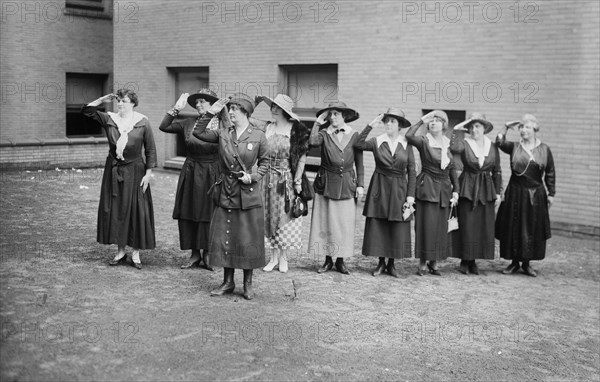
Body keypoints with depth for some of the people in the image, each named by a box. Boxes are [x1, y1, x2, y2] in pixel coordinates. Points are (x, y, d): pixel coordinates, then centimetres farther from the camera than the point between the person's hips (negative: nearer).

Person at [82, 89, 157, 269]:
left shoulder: (142, 122, -4)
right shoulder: (109, 119, 3)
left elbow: (150, 150, -3)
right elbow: (87, 110, 2)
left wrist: (148, 174, -8)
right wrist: (102, 100, -7)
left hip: (134, 171, -3)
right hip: (113, 171, 3)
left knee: (136, 211, -1)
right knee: (115, 211, 5)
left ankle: (136, 253, 9)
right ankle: (120, 251, 16)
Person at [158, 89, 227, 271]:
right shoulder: (188, 123, 4)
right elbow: (163, 126, -2)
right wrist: (176, 109, -6)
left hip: (212, 175, -3)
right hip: (190, 174, 3)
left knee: (209, 215, 1)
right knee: (188, 214, 5)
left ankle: (207, 254, 16)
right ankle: (195, 254, 17)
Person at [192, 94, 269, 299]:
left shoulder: (258, 136, -3)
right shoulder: (223, 134, 5)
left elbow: (264, 163, 4)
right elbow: (198, 133, 4)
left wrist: (253, 177, -10)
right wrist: (210, 113, -3)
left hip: (248, 194, -3)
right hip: (225, 193, 3)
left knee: (248, 239, 2)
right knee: (224, 238, 6)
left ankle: (248, 284, 16)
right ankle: (228, 282, 19)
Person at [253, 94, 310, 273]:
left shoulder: (296, 130, -6)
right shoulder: (266, 128, 6)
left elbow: (302, 156, -7)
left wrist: (298, 180, -12)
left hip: (287, 179, -4)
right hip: (268, 178, 4)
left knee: (286, 217, 1)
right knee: (270, 217, 8)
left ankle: (283, 258, 14)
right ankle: (274, 257, 18)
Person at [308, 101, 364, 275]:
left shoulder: (354, 136, 3)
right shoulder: (324, 135, 2)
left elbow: (359, 163, 6)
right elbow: (312, 142, -21)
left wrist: (360, 184, 1)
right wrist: (317, 123, -11)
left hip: (347, 185, 0)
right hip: (326, 184, 0)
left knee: (345, 224, 3)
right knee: (325, 223, 3)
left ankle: (340, 261, 14)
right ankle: (328, 260, 15)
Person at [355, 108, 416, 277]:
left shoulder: (406, 144, 2)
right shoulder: (377, 141, 0)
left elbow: (411, 171, 2)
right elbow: (359, 145, -19)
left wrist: (410, 195, -3)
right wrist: (370, 126, -20)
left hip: (399, 190, 0)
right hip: (379, 188, 0)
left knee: (397, 229, 2)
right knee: (377, 227, 2)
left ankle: (391, 264, 15)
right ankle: (381, 263, 15)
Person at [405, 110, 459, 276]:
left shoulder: (448, 144, 10)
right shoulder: (424, 141, -5)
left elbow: (452, 169, 13)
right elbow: (409, 135, -26)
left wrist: (455, 190, 7)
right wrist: (422, 121, -18)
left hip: (444, 189, 5)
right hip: (428, 188, -5)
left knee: (441, 227, 7)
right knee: (427, 226, -6)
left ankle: (433, 262, 18)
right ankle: (422, 263, 4)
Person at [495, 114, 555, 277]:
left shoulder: (544, 149, 2)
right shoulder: (514, 147, 3)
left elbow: (550, 173, 4)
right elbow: (500, 142, -16)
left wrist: (551, 193, 2)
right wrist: (506, 129, -17)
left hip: (536, 194, 0)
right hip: (516, 193, 0)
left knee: (532, 229, 4)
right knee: (514, 227, 3)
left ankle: (526, 263, 16)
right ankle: (514, 262, 15)